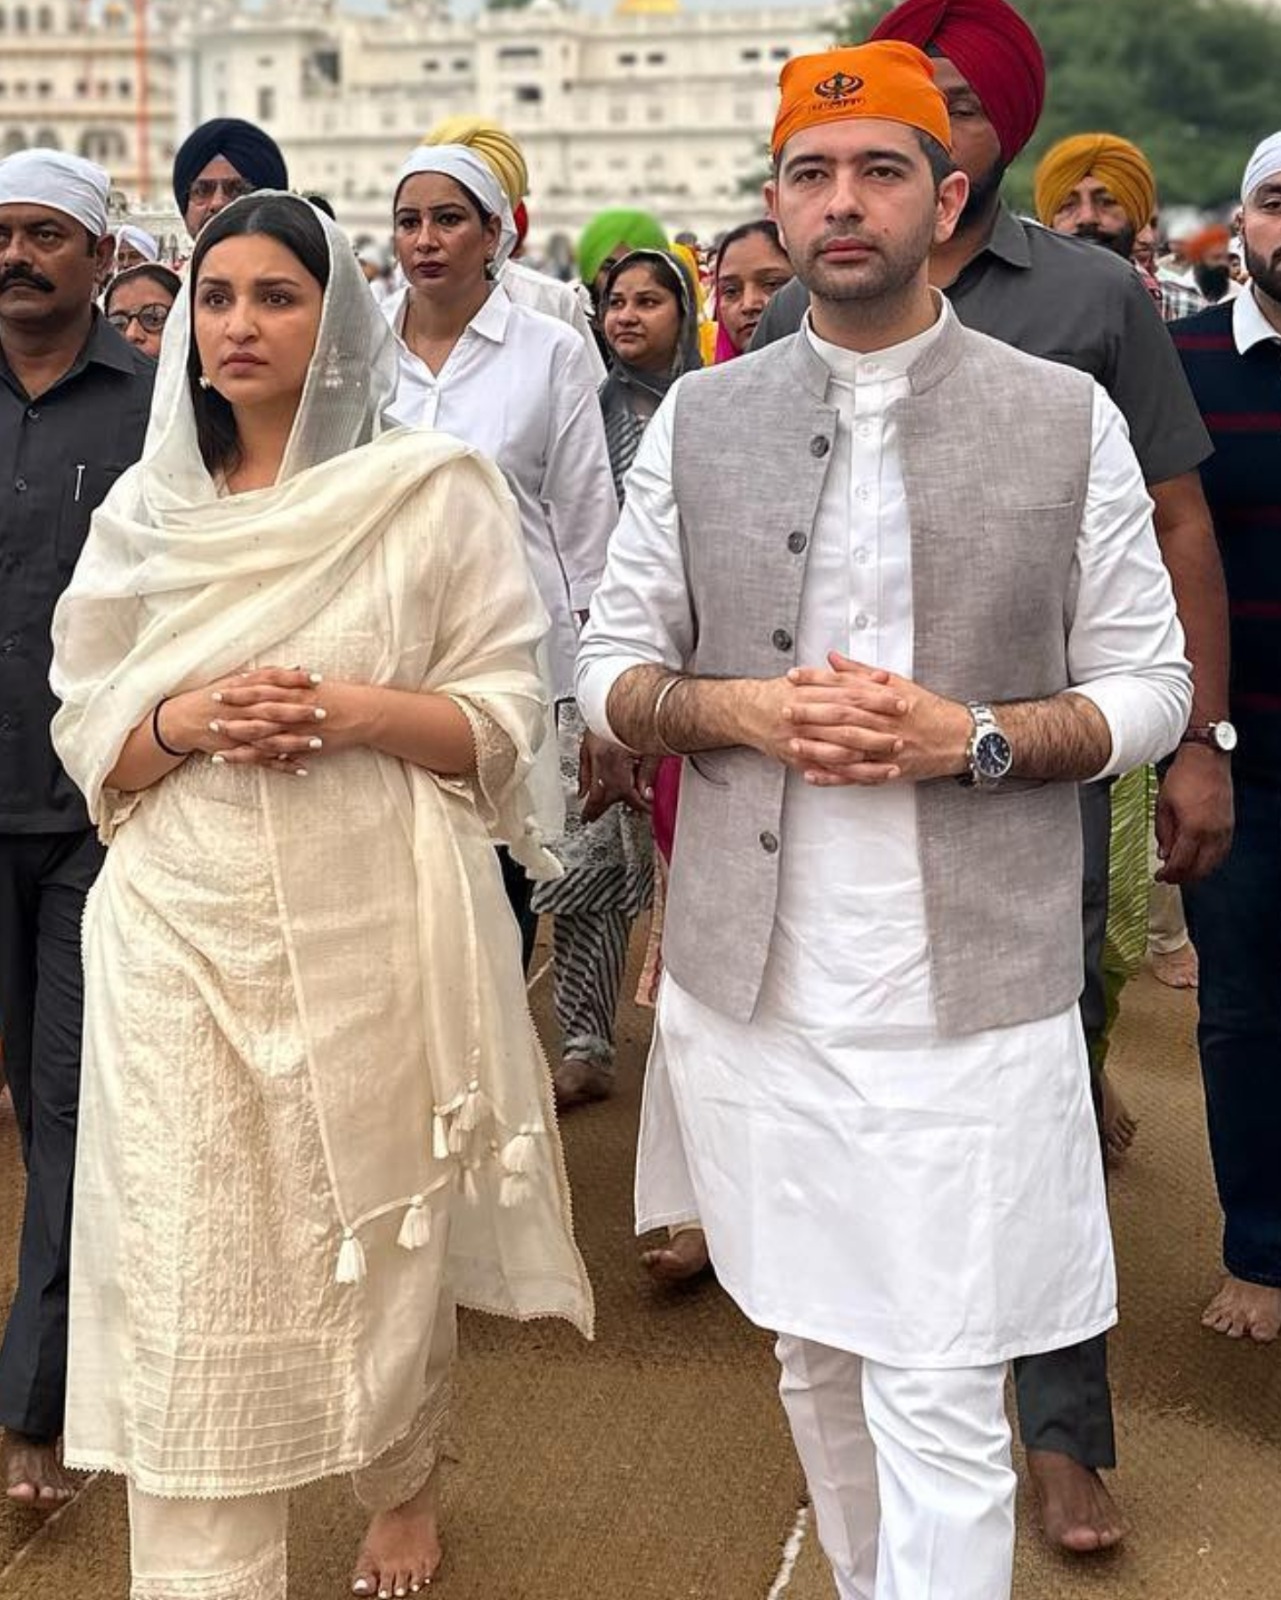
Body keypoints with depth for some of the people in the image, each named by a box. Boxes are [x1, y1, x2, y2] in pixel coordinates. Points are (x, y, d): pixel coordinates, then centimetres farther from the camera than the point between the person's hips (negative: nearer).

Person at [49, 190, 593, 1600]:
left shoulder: (432, 490, 0)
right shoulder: (143, 511, 8)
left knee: (386, 1241, 13)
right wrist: (189, 720, -11)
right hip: (181, 939, 2)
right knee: (185, 1282, 0)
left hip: (372, 928, -1)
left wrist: (353, 710, -17)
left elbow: (505, 718, -1)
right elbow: (86, 741, 10)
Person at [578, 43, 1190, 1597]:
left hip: (971, 996, -3)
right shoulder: (700, 419, 6)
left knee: (940, 1402, -2)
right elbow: (610, 672, 9)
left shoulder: (1067, 419, 0)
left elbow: (1147, 691, 2)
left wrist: (964, 737, -15)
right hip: (757, 992, 3)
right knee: (814, 1353, 18)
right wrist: (738, 711, -11)